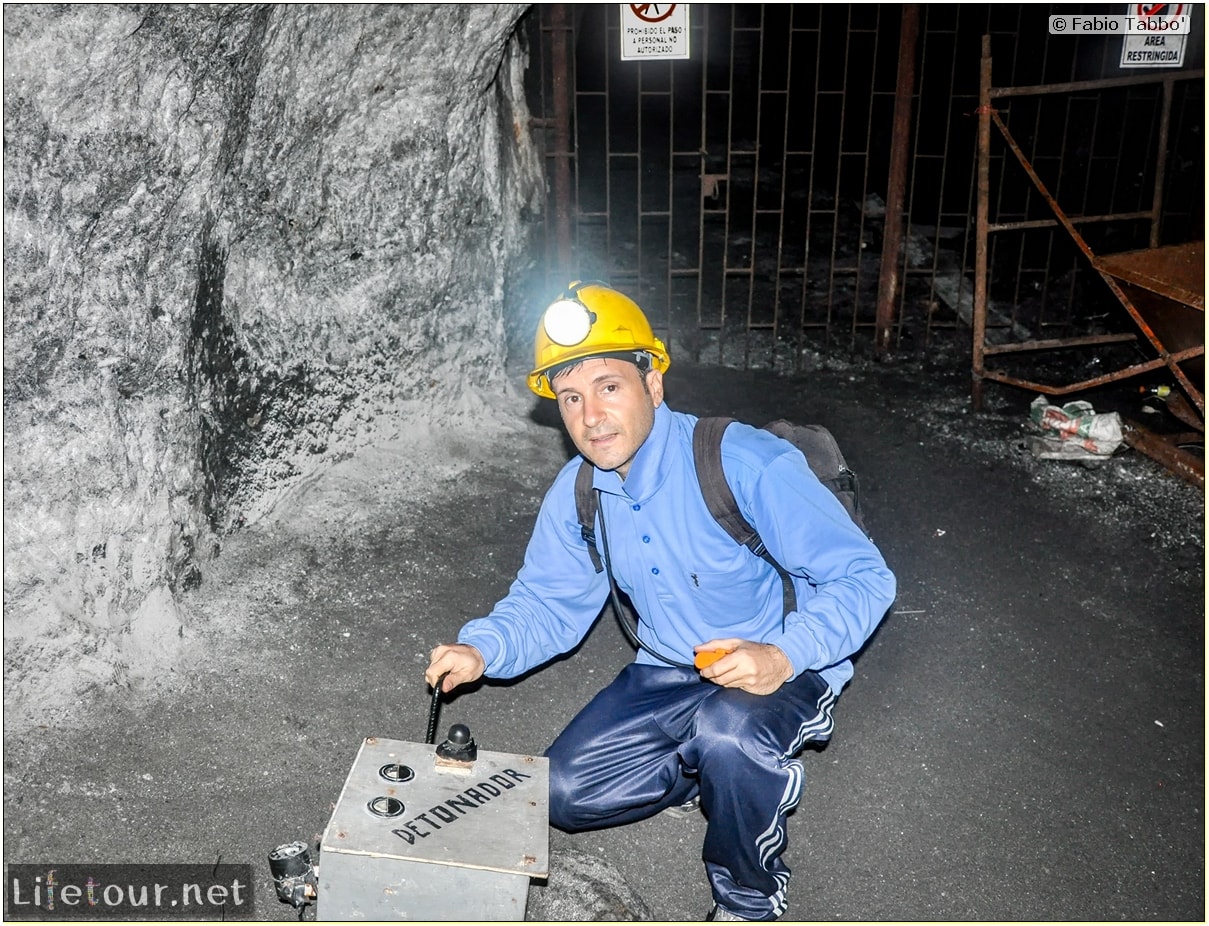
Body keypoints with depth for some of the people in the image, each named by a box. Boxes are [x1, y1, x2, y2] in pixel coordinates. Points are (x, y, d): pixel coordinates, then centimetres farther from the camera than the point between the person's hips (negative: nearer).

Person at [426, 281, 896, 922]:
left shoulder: (747, 465, -26)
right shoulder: (576, 496, -5)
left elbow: (862, 578, -24)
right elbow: (547, 604, 5)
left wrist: (784, 656, -40)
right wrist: (481, 651, -16)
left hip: (786, 673, -6)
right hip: (669, 674, 6)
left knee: (726, 728, -38)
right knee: (566, 792, -2)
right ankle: (738, 778, 17)